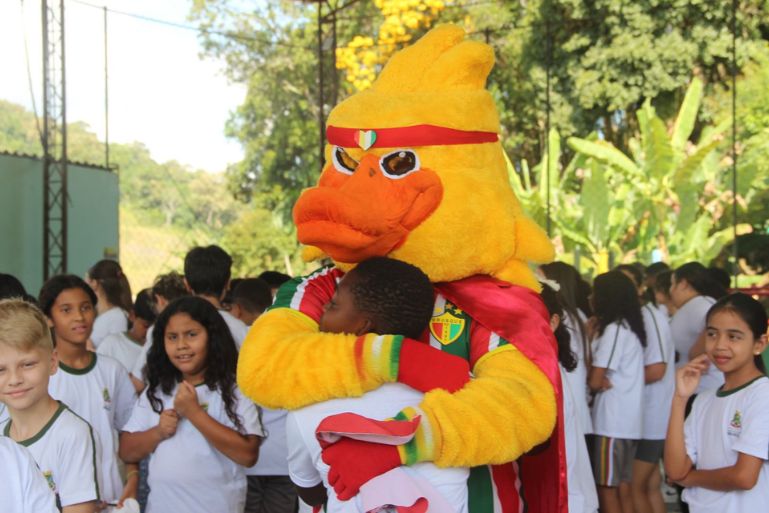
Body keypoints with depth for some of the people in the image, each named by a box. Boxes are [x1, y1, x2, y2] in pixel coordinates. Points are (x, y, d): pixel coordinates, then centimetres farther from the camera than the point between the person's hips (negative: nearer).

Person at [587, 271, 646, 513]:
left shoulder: (613, 330, -14)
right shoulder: (631, 328, 14)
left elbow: (595, 381, -15)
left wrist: (590, 375, 4)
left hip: (612, 421, -9)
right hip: (627, 420, 9)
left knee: (607, 489, -3)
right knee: (622, 488, 11)